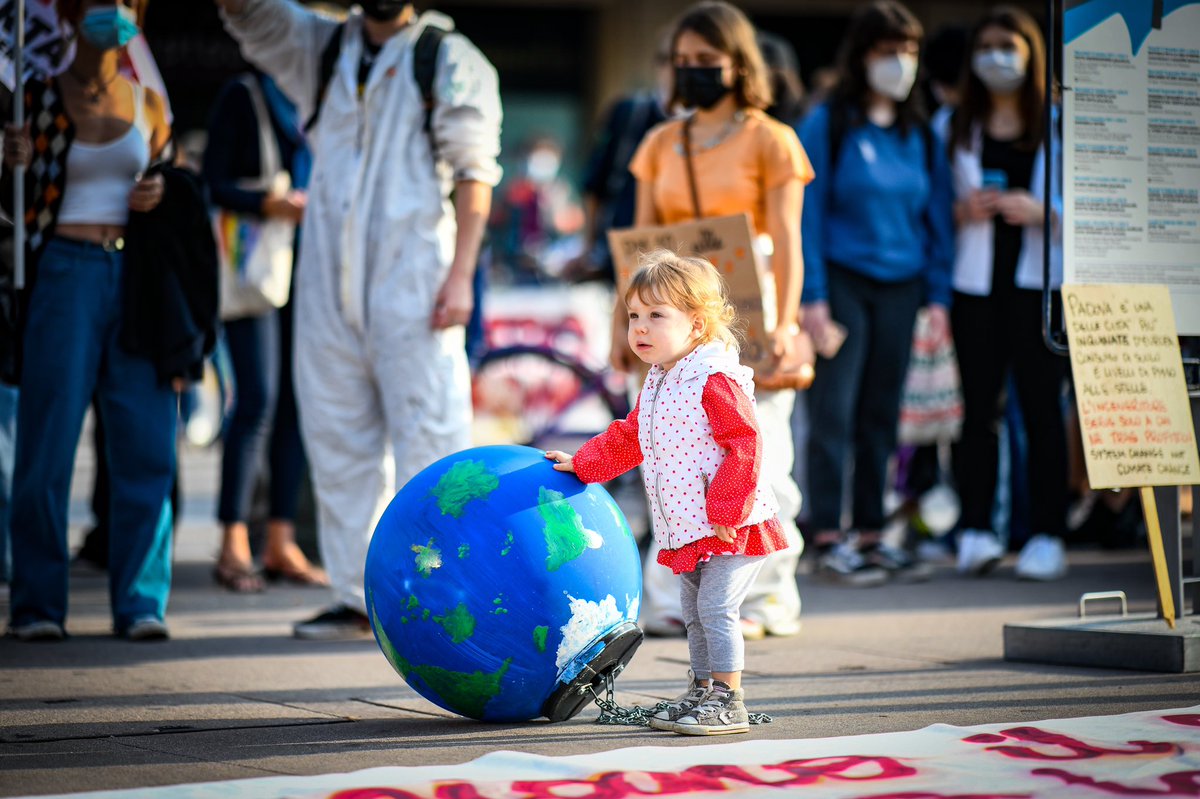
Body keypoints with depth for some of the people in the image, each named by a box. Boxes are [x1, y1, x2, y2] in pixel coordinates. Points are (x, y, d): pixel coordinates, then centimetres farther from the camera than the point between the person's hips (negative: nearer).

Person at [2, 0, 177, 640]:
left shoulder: (147, 100, 12)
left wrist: (159, 193, 1)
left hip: (136, 276, 3)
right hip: (63, 270, -3)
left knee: (147, 443, -3)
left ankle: (140, 603, 3)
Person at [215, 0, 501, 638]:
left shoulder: (449, 59, 4)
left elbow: (474, 173, -3)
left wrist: (460, 274, -13)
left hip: (412, 274, -5)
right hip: (328, 273, 5)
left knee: (427, 434, -9)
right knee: (337, 436, 6)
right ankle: (355, 597, 12)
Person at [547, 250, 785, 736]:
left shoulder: (715, 381, -17)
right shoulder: (656, 386, 12)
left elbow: (745, 445, -21)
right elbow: (628, 438, 28)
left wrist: (726, 512, -23)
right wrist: (583, 465, 29)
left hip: (731, 526, -9)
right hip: (689, 530, 9)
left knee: (716, 607, -13)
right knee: (694, 613, 13)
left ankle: (728, 701, -9)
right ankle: (702, 693, 22)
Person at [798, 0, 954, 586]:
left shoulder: (920, 132, 10)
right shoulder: (828, 124, -3)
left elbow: (937, 215, 13)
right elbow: (809, 212, -5)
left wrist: (937, 295, 5)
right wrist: (813, 296, -12)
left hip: (901, 287, 4)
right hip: (843, 279, -4)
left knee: (881, 415, 7)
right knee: (834, 412, -5)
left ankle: (870, 534, 14)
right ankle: (828, 540, 0)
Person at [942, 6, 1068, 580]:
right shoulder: (958, 128, 13)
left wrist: (1041, 211, -15)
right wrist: (964, 210, -6)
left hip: (1038, 282, -2)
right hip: (976, 281, 2)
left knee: (1041, 407, -3)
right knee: (979, 408, -1)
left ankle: (1047, 535, -1)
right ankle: (975, 531, 1)